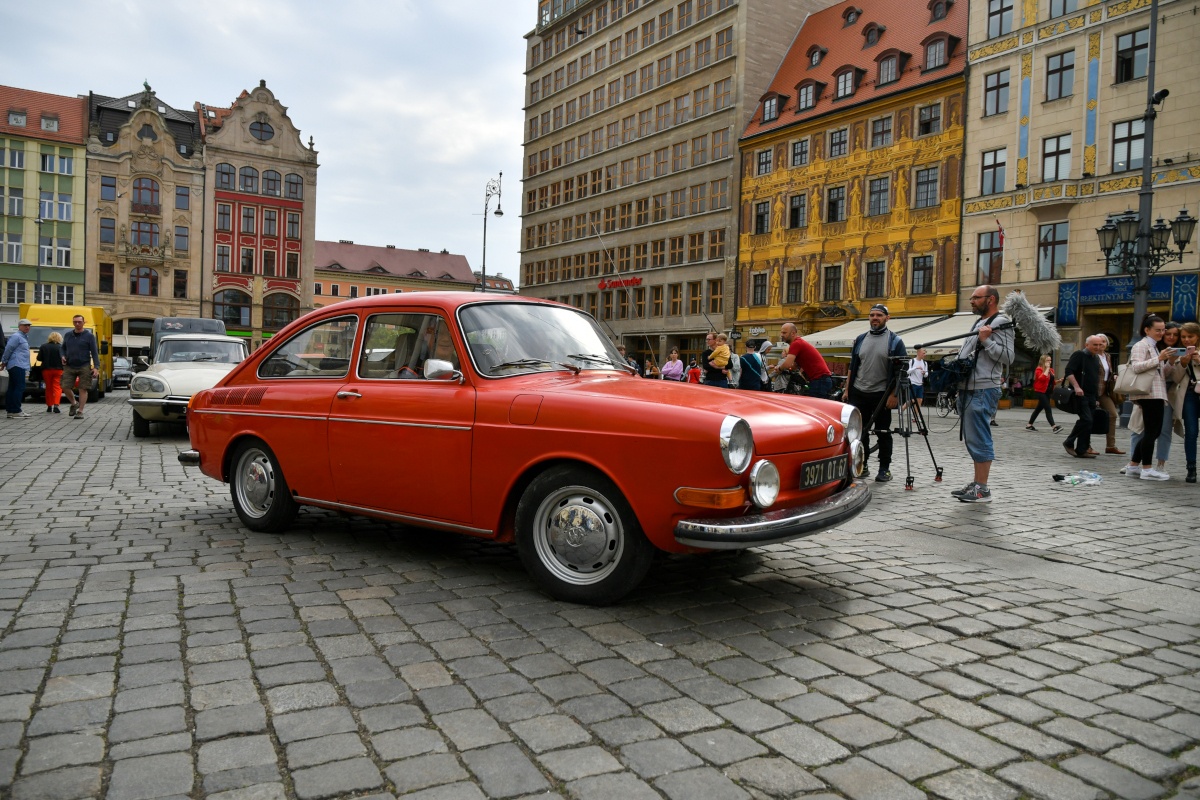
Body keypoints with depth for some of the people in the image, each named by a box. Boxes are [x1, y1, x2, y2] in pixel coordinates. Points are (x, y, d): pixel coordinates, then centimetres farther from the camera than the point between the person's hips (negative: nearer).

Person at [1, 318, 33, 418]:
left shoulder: (24, 337, 21)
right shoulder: (16, 336, -8)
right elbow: (8, 349, -11)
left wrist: (4, 362, 23)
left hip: (19, 366, 10)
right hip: (17, 365, -10)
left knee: (12, 388, 10)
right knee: (19, 388, -12)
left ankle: (10, 410, 12)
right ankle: (15, 411, -13)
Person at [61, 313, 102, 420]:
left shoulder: (89, 336, 0)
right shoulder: (68, 335, 12)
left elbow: (94, 352, -3)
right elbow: (63, 348, 25)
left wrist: (96, 367, -12)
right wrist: (63, 356, 3)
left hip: (84, 367, -4)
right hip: (70, 367, 4)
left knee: (83, 389, -3)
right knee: (65, 387, -1)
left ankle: (80, 411, 3)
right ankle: (74, 403, 25)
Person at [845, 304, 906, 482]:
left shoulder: (895, 341, -2)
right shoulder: (860, 339, 10)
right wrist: (847, 389, 7)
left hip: (881, 395, -4)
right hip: (859, 393, 4)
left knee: (883, 432, 3)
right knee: (859, 431, 8)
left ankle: (885, 469, 11)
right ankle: (861, 466, 18)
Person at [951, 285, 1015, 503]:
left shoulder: (1000, 323, -7)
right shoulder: (978, 323, 23)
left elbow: (1008, 356, -15)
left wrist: (986, 340, -19)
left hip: (983, 391, -10)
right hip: (967, 389, 10)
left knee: (979, 439, -9)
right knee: (972, 440, 14)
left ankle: (982, 490, -5)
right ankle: (976, 483, 21)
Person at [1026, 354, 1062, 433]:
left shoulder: (1051, 370, 13)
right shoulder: (1039, 369, -10)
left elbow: (1052, 381, 22)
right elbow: (1043, 378, -28)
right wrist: (1047, 368, -19)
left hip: (1048, 392, 9)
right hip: (1041, 391, -9)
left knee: (1039, 408, 13)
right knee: (1048, 409, -16)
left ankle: (1029, 425, 20)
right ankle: (1054, 427, -22)